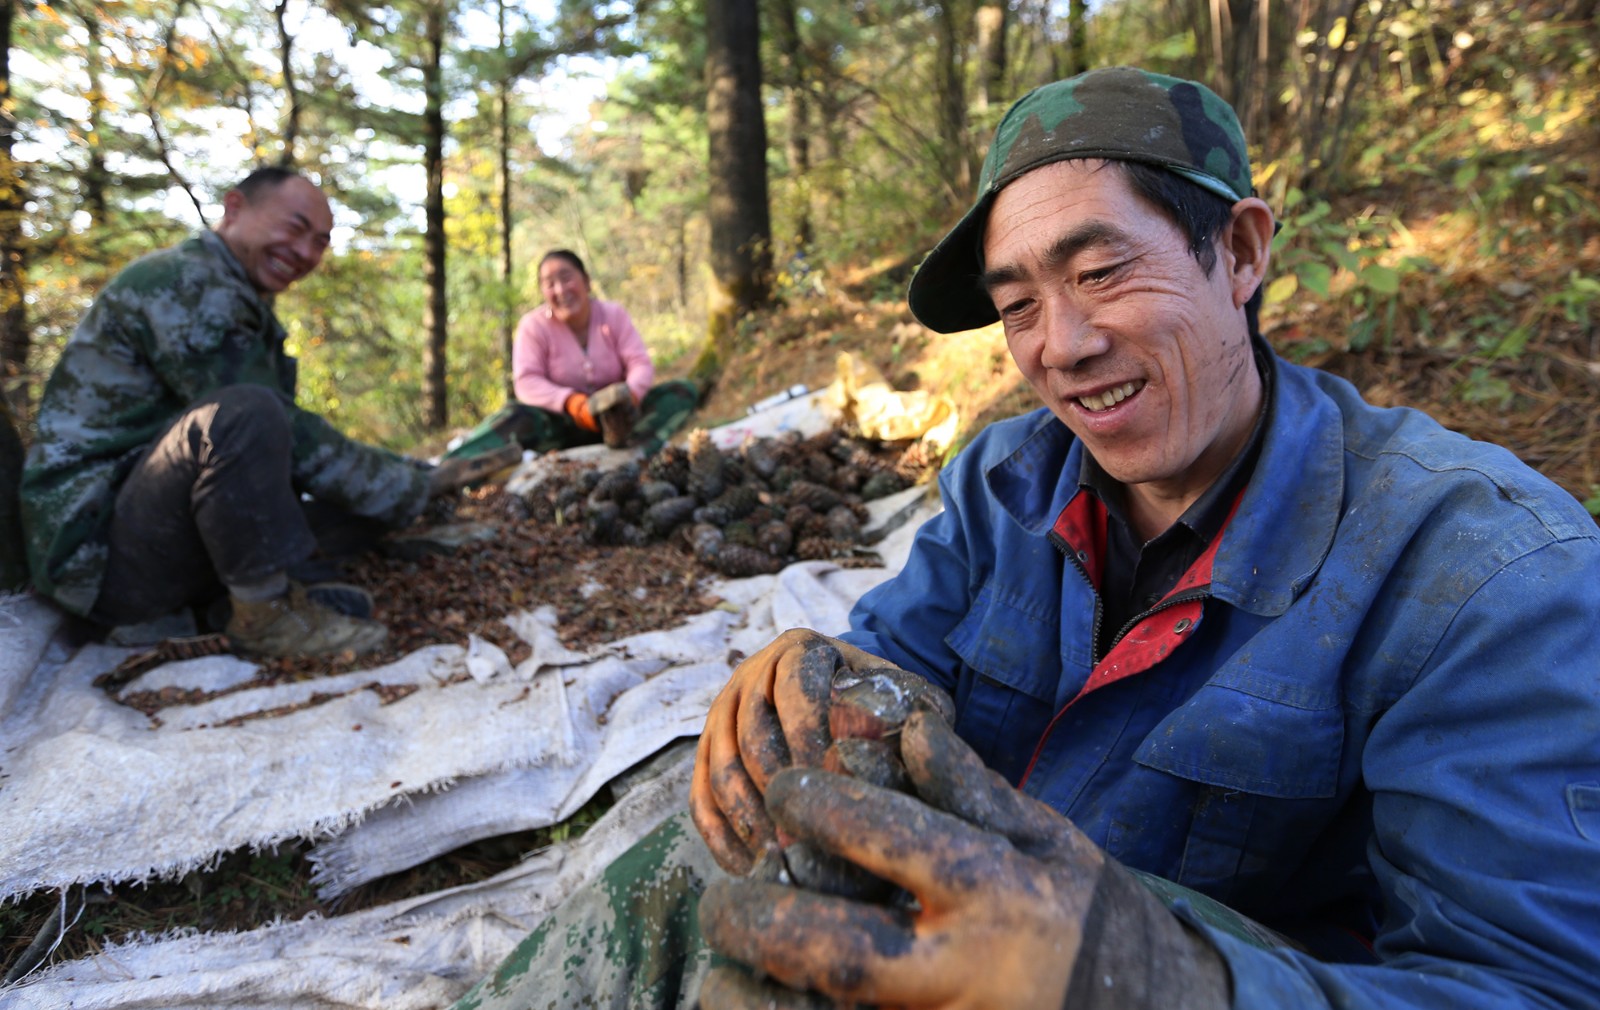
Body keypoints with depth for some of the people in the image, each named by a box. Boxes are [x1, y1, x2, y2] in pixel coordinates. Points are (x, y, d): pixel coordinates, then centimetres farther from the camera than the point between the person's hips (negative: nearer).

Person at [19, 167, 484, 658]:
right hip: (97, 548, -9)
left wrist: (415, 481, 0)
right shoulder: (184, 281, -14)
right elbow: (284, 435, -21)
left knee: (371, 497, 11)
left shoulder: (250, 311, 16)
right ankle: (267, 613, -19)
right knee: (246, 414, -34)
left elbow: (286, 436, 9)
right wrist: (411, 488, -14)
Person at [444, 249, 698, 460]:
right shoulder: (533, 325, -5)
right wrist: (570, 401, -36)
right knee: (514, 417, -32)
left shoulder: (614, 315, 0)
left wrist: (631, 393, -34)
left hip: (615, 417, 1)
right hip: (562, 425, -1)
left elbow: (641, 364, -9)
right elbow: (527, 382, -15)